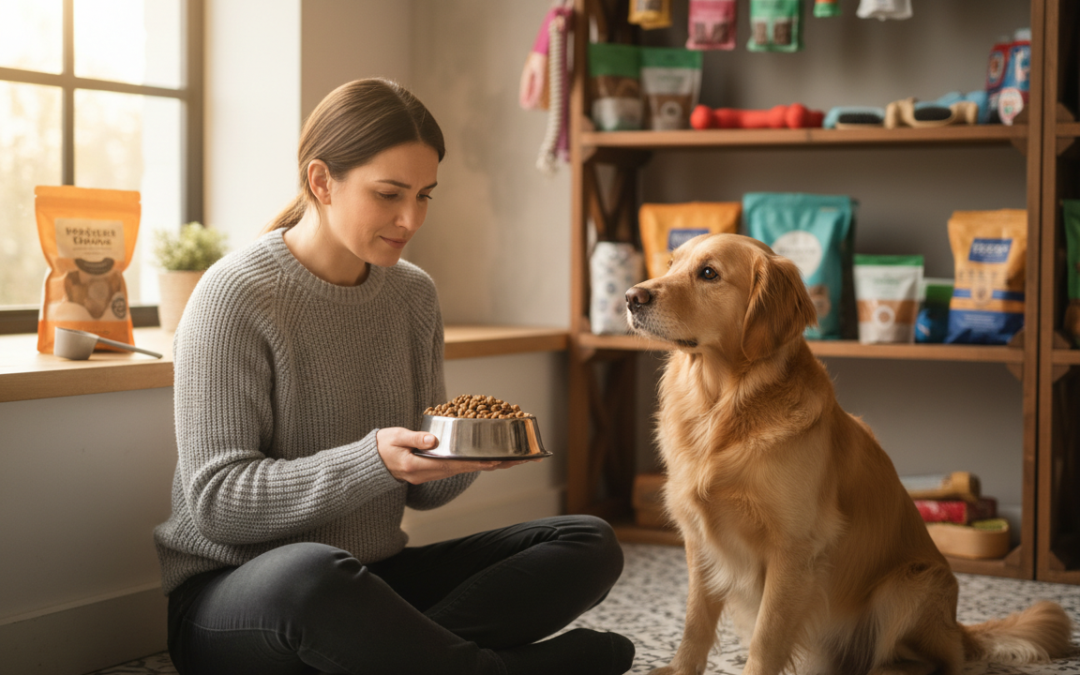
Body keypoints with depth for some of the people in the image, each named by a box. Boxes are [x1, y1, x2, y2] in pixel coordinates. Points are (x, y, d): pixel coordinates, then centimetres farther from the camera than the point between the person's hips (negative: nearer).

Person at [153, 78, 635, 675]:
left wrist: (465, 453, -12)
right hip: (230, 595, -6)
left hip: (371, 579, 7)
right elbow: (215, 502, -17)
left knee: (590, 546, -7)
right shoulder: (236, 296, -12)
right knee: (311, 572, -42)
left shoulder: (414, 296, 7)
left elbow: (420, 490, 12)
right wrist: (373, 462, -29)